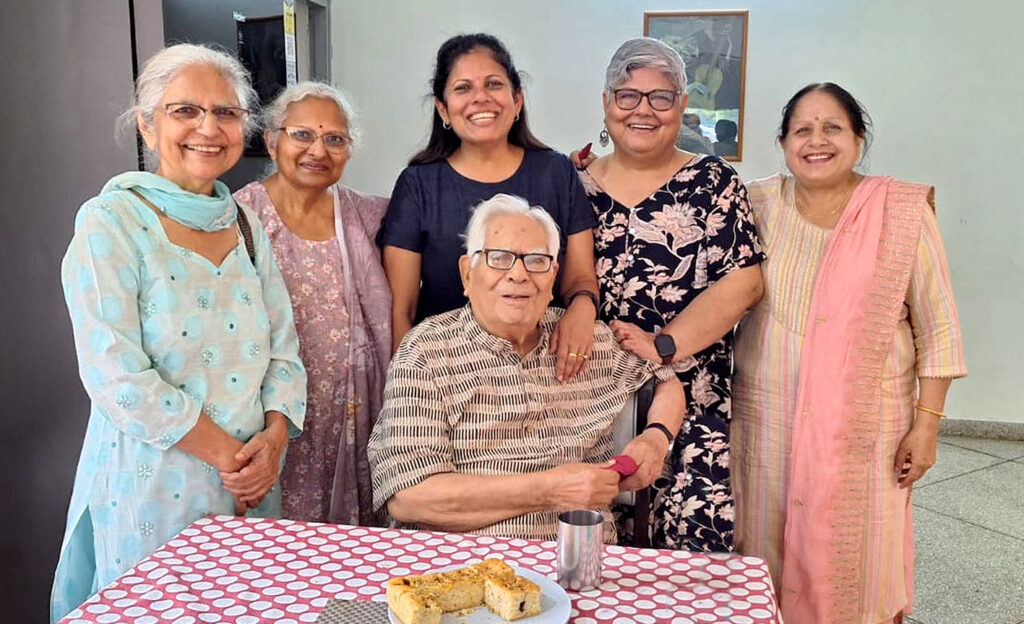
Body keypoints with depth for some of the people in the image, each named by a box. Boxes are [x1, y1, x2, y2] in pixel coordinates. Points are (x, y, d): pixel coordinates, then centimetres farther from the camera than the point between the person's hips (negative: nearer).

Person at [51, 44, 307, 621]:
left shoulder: (246, 224, 7)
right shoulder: (110, 223, -10)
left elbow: (283, 350, 7)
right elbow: (117, 378, -17)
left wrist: (273, 438, -10)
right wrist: (226, 455, -16)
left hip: (253, 482, 5)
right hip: (152, 484, -5)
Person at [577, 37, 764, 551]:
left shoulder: (712, 182, 4)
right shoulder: (577, 185, 10)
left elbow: (744, 281, -5)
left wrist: (664, 345, -14)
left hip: (692, 397, -1)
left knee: (699, 525, -12)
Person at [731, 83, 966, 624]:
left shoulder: (903, 212, -3)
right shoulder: (757, 205, 1)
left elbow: (937, 328, 0)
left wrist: (926, 423, -4)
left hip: (865, 427, -2)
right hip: (765, 419, 2)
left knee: (854, 561, 8)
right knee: (767, 550, 13)